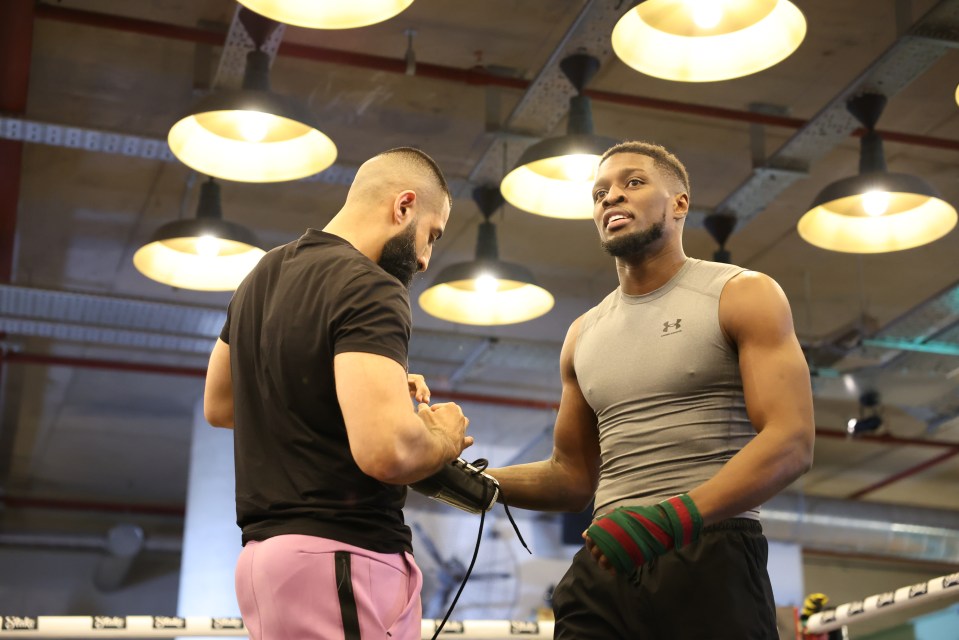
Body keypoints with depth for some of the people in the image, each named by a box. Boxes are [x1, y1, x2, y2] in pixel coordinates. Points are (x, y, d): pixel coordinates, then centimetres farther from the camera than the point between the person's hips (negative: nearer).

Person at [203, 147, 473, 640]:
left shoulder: (263, 276, 13)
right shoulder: (369, 288, -15)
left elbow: (218, 405, 25)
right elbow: (387, 449, -27)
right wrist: (444, 437, -5)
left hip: (265, 550, 9)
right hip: (342, 557, -9)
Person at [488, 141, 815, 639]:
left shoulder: (742, 295, 1)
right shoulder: (583, 335, 18)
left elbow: (791, 442, -11)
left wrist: (676, 516, -24)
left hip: (711, 557, -4)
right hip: (606, 565, 4)